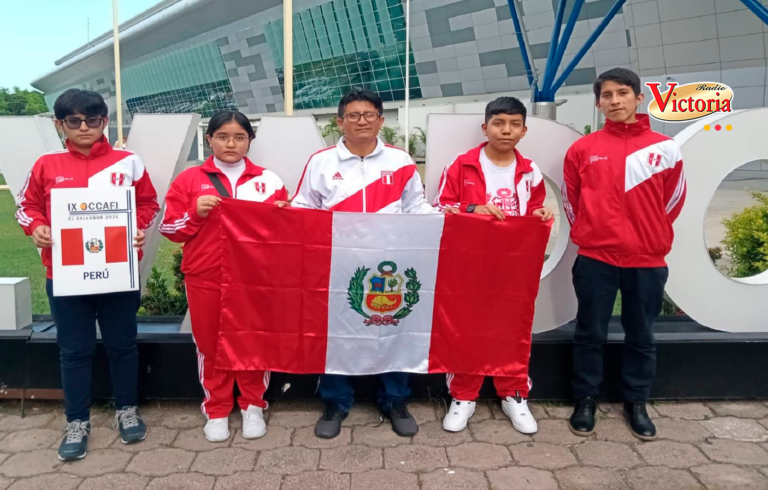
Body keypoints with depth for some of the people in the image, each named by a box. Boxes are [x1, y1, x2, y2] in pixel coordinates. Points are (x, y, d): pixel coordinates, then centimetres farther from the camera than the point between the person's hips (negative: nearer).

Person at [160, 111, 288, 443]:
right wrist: (195, 213, -15)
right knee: (211, 344, 9)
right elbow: (170, 228, 2)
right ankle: (216, 411, 26)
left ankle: (253, 406, 27)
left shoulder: (269, 181, 6)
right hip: (206, 278, 0)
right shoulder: (189, 179, 3)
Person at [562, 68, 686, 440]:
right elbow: (570, 200, 9)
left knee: (641, 336, 12)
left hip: (647, 261, 1)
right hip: (595, 259, 0)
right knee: (590, 334, 8)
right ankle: (586, 399, 24)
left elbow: (673, 200, 10)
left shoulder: (666, 149, 1)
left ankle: (636, 402, 28)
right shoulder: (582, 149, 1)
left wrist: (650, 237, 13)